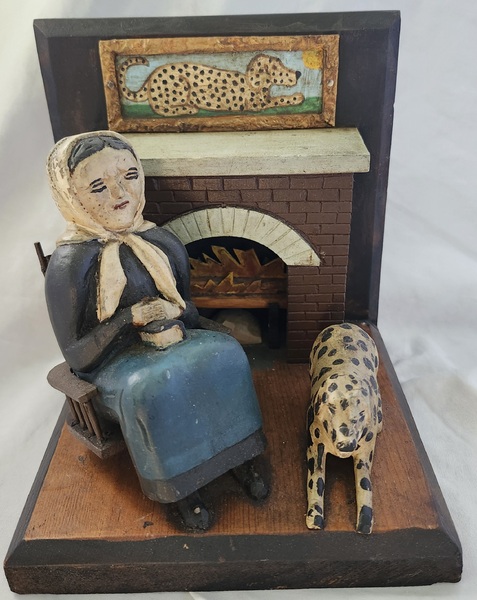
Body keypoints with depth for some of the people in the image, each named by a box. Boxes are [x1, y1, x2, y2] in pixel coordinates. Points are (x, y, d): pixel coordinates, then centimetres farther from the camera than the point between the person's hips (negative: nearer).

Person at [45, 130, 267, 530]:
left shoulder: (161, 243, -1)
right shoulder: (70, 265, -15)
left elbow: (187, 310, 9)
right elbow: (75, 355, -12)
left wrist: (172, 325, -16)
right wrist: (130, 317, -25)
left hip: (168, 345, 5)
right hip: (111, 366, -4)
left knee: (224, 355, -23)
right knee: (153, 392, -35)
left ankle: (240, 457, -7)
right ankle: (181, 487, -10)